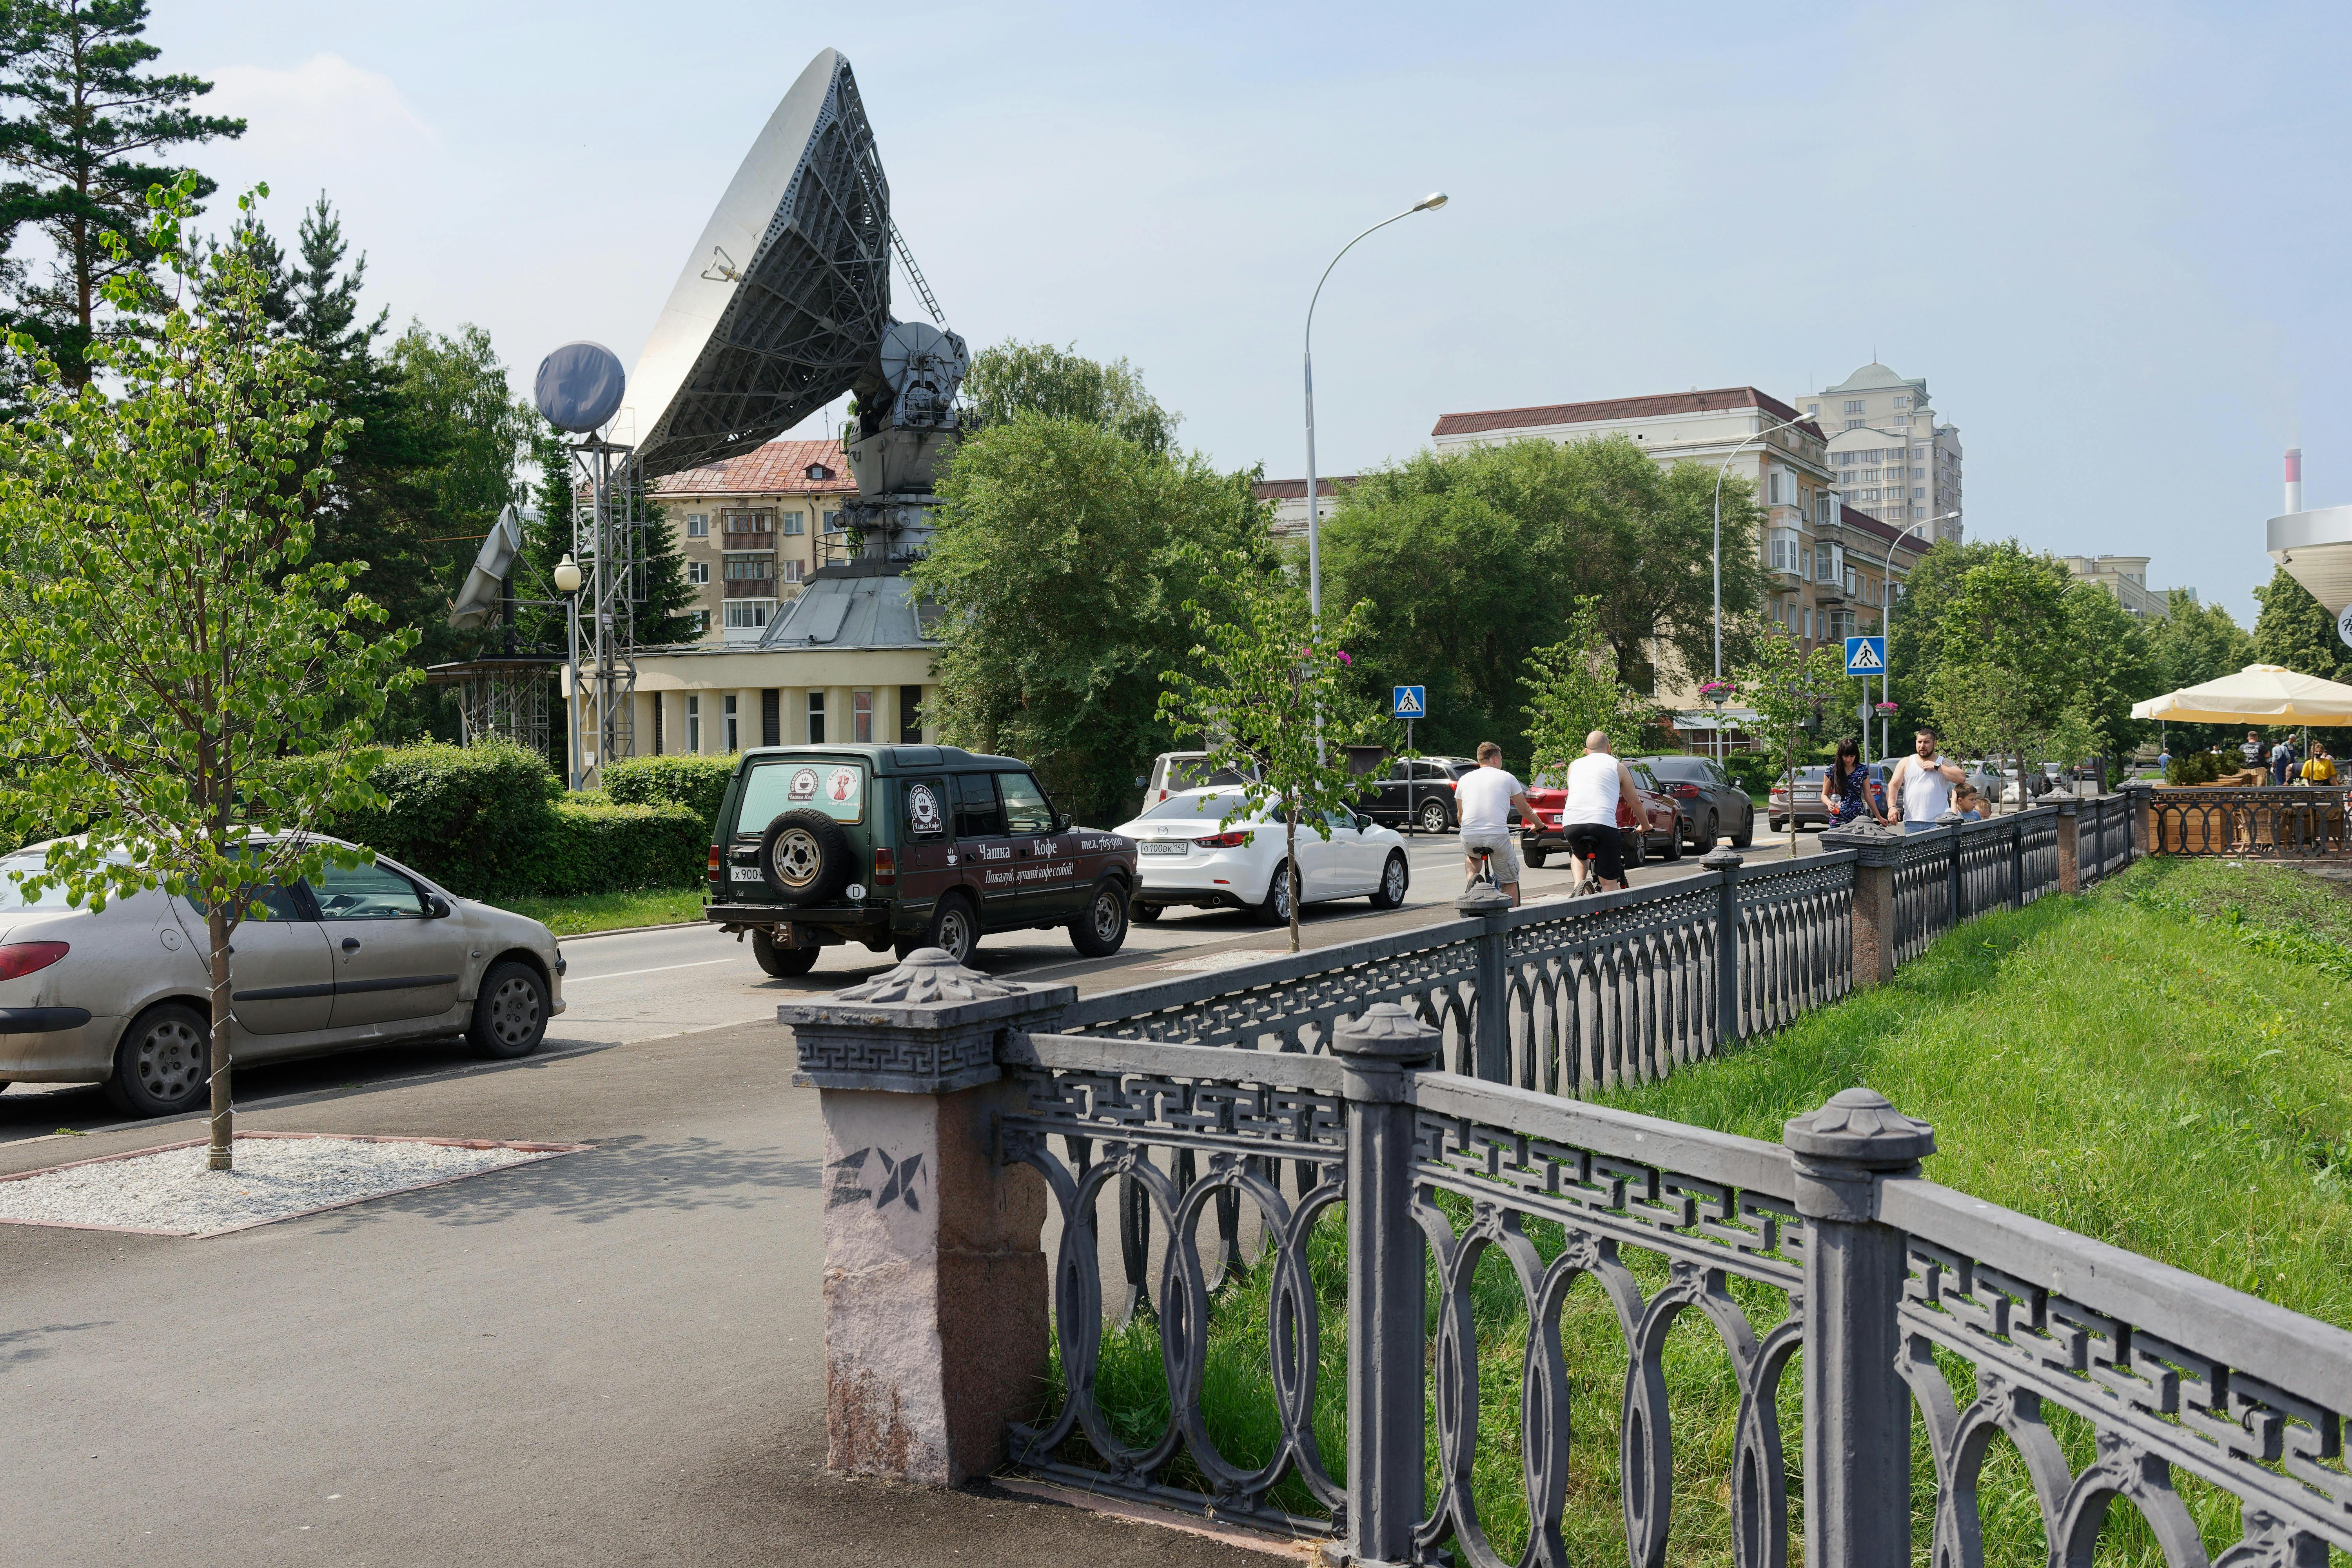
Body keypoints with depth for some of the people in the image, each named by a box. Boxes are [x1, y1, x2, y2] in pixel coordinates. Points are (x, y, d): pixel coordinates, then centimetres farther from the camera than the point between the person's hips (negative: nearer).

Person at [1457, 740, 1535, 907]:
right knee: (1510, 881, 15)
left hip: (1470, 837, 3)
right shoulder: (1507, 778, 10)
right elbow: (1526, 811, 19)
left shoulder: (1465, 779, 17)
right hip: (1498, 837, -2)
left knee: (1471, 855, 38)